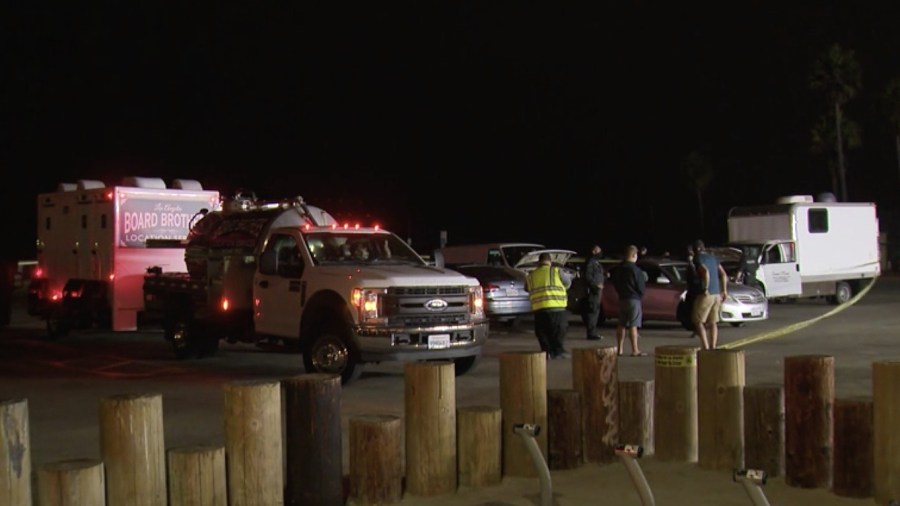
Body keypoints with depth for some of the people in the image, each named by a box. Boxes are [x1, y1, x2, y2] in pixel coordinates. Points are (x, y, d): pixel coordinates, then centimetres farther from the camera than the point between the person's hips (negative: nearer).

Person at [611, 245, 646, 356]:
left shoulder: (618, 269, 5)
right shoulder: (635, 270, -16)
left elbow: (615, 283, 14)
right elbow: (641, 286, -12)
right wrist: (640, 294, 7)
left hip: (622, 299, 7)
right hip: (633, 299, -7)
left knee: (621, 325, 12)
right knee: (633, 326, -6)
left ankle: (620, 349, 15)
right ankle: (635, 350, -5)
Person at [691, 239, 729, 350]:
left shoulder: (698, 259, -8)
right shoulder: (713, 257, 15)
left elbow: (706, 272, -27)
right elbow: (724, 275, 16)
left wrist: (706, 289, -21)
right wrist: (724, 290, 20)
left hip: (705, 294, -7)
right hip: (717, 293, 7)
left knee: (698, 321, 0)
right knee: (713, 322, 12)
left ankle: (706, 348, -9)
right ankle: (713, 347, 10)